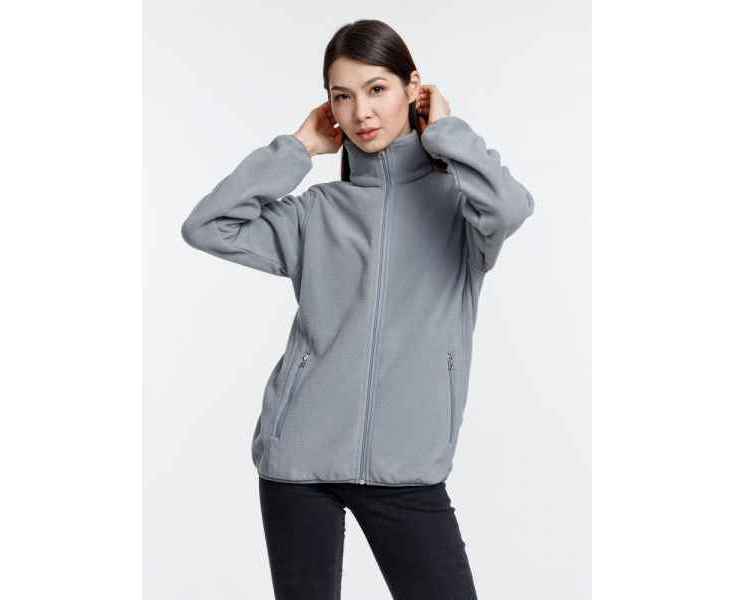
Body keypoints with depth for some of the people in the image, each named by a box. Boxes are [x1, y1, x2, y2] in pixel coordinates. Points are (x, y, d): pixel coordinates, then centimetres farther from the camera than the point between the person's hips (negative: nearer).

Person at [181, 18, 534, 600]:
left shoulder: (453, 195, 3)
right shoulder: (317, 211, 9)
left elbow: (509, 208, -20)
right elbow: (205, 227, 0)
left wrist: (444, 129, -4)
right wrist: (299, 147, 4)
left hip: (406, 465, -2)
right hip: (298, 456, 2)